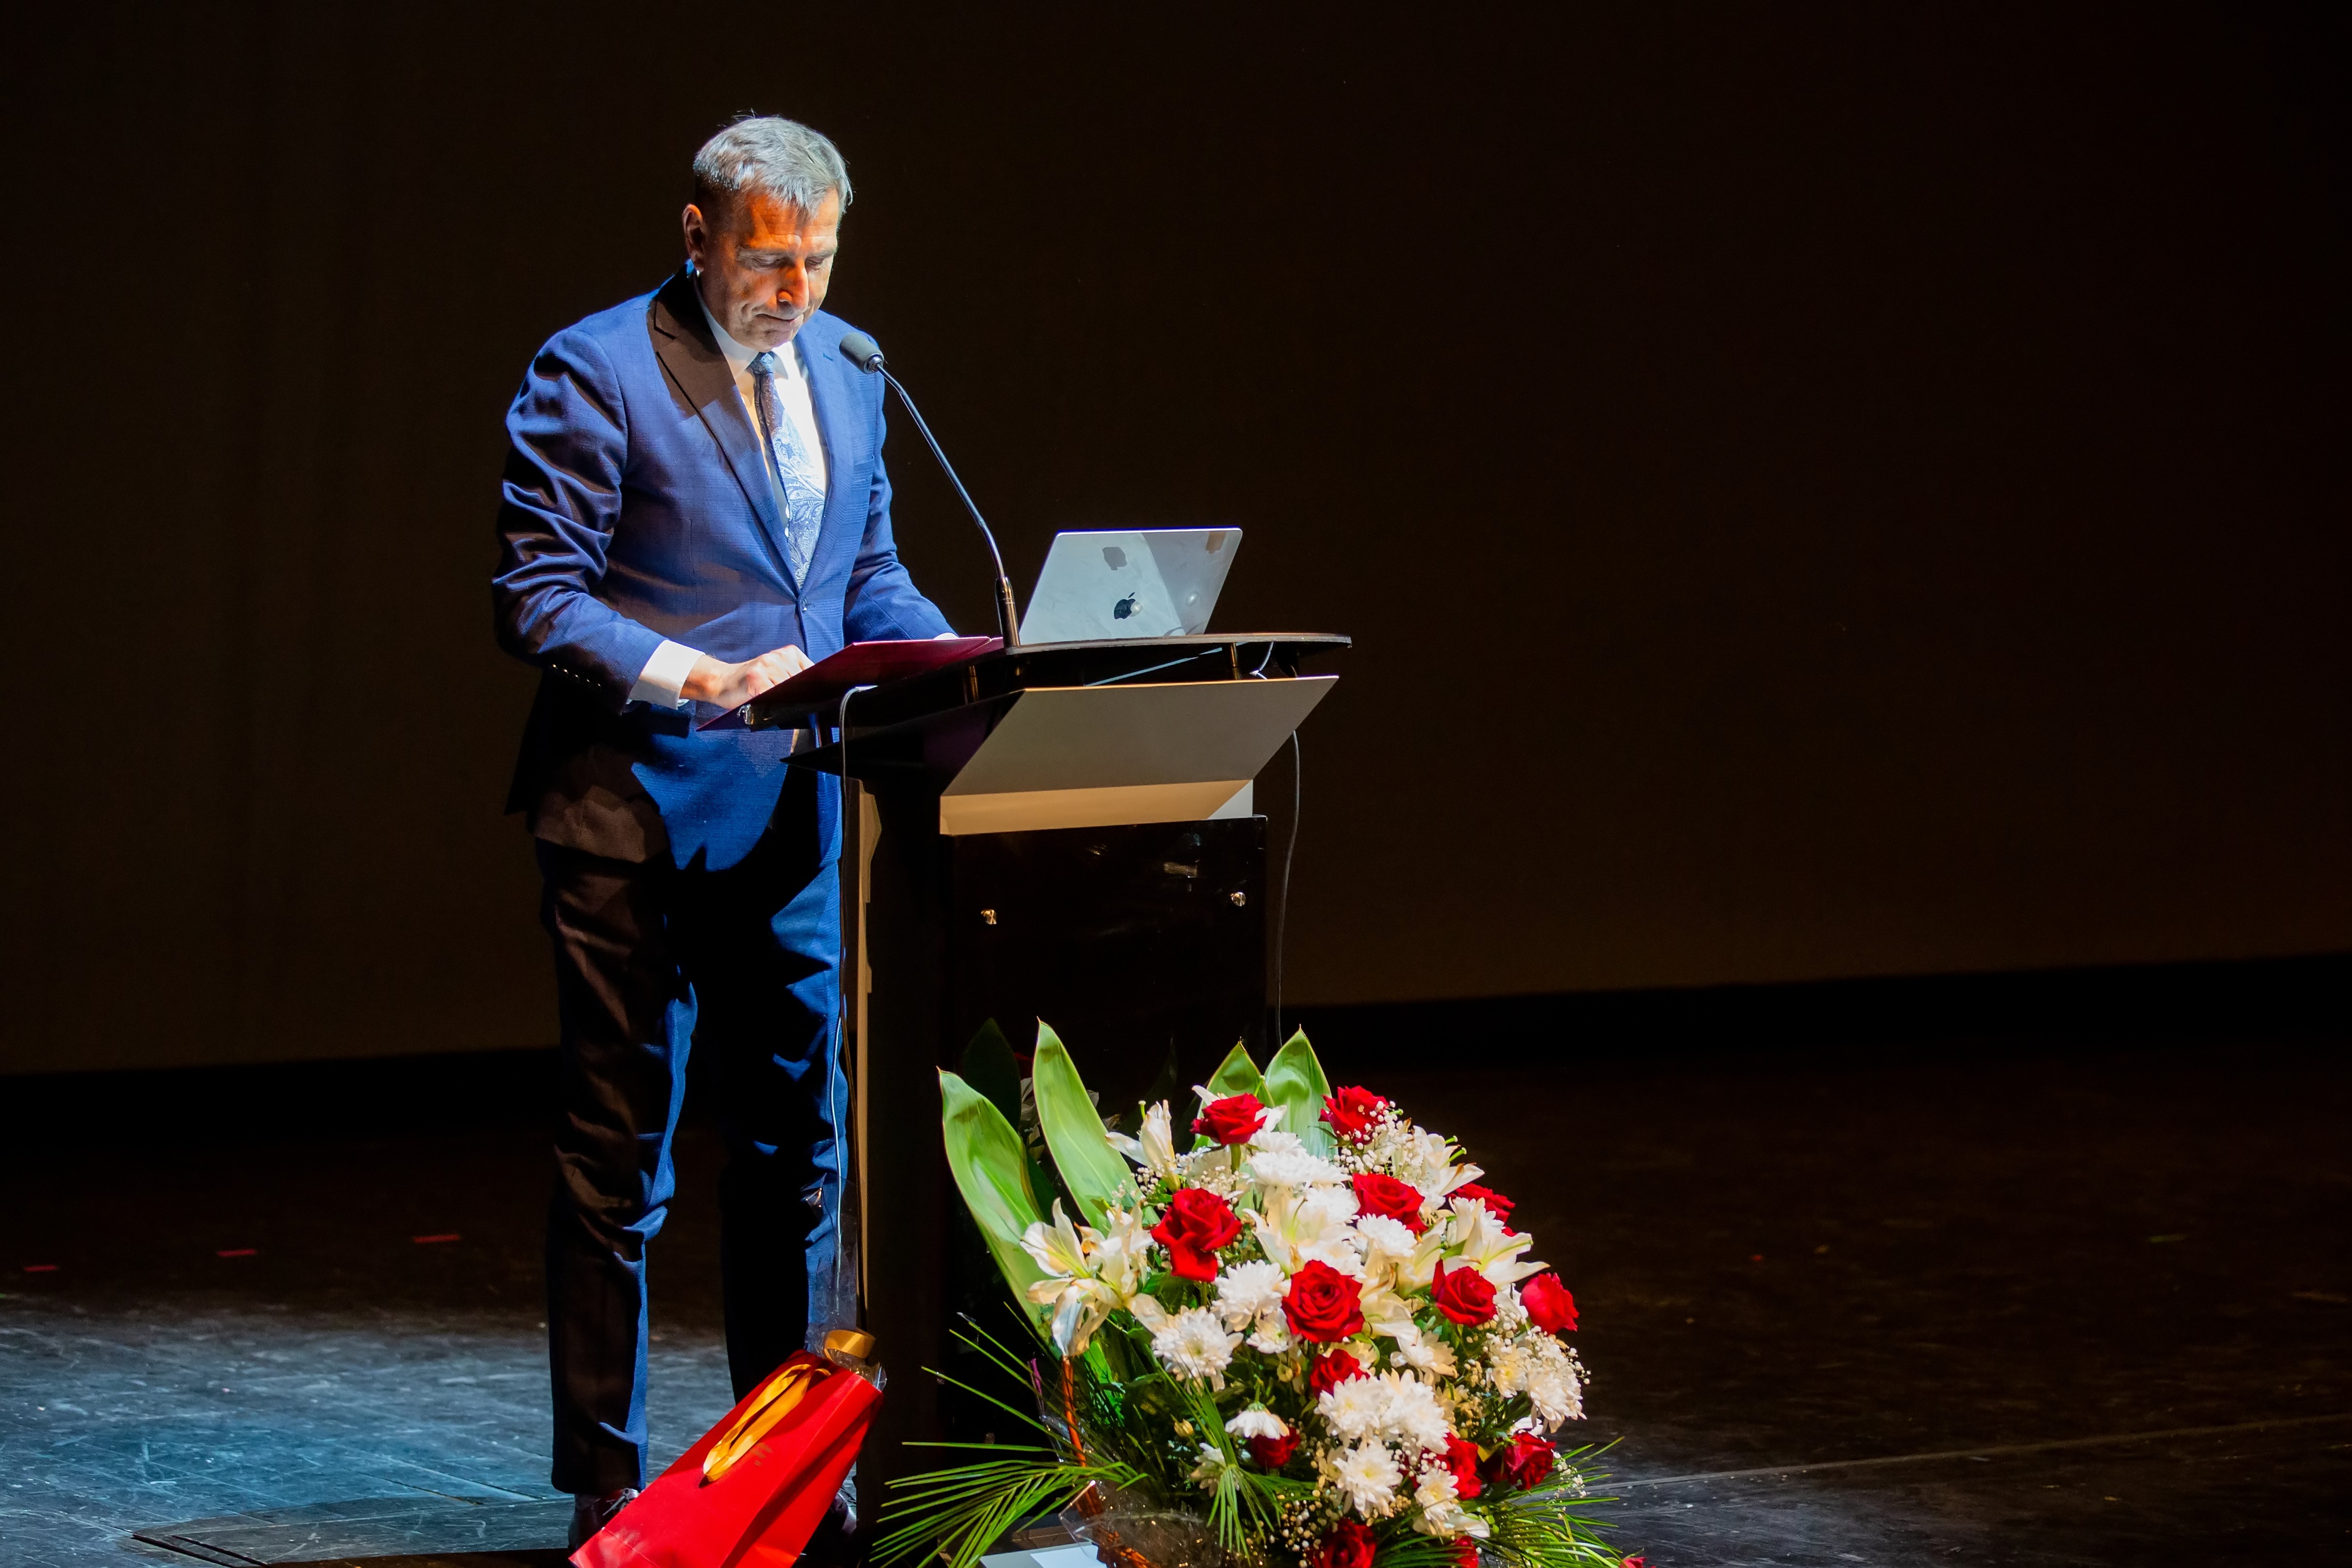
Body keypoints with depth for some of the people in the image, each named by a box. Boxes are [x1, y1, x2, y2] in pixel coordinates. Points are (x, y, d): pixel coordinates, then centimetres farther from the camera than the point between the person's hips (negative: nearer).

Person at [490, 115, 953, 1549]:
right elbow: (537, 595, -13)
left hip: (794, 822, 7)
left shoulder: (844, 370, 11)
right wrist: (690, 677, -25)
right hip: (640, 820, -6)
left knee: (799, 1143, 11)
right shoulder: (595, 372, -10)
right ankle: (607, 1482, 6)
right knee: (620, 1156, 0)